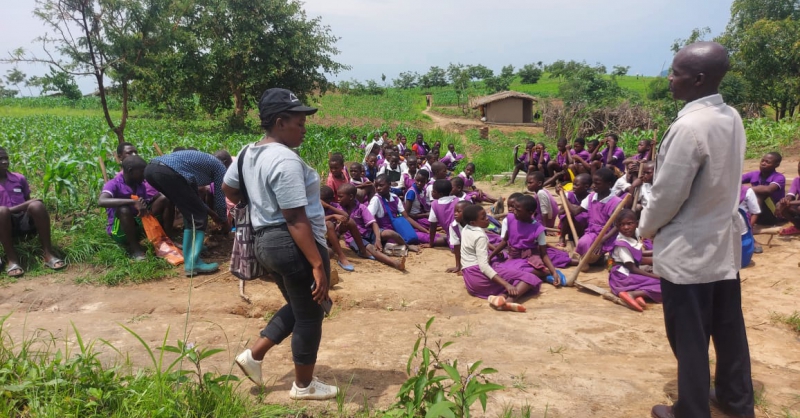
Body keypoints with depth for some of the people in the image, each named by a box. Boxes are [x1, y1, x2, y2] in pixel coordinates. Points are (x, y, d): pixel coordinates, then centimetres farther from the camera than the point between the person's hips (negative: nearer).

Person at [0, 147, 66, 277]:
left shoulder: (19, 178, 12)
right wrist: (22, 206, -18)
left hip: (25, 220, 3)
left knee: (37, 205, -30)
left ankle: (48, 255, -29)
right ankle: (12, 259, -27)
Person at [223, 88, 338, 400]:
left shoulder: (249, 153, 8)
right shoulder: (285, 160, -22)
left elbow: (228, 188, 25)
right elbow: (296, 220, -25)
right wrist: (318, 264, -24)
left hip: (265, 242, 10)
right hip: (294, 246, -10)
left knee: (296, 307, 26)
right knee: (309, 315, 7)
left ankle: (253, 354, 26)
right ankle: (304, 386, 23)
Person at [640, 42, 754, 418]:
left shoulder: (689, 126, -25)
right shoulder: (732, 118, 2)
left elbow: (668, 193, -20)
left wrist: (646, 227, -1)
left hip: (688, 251, -8)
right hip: (723, 243, 8)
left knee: (689, 337, 7)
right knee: (729, 328, 21)